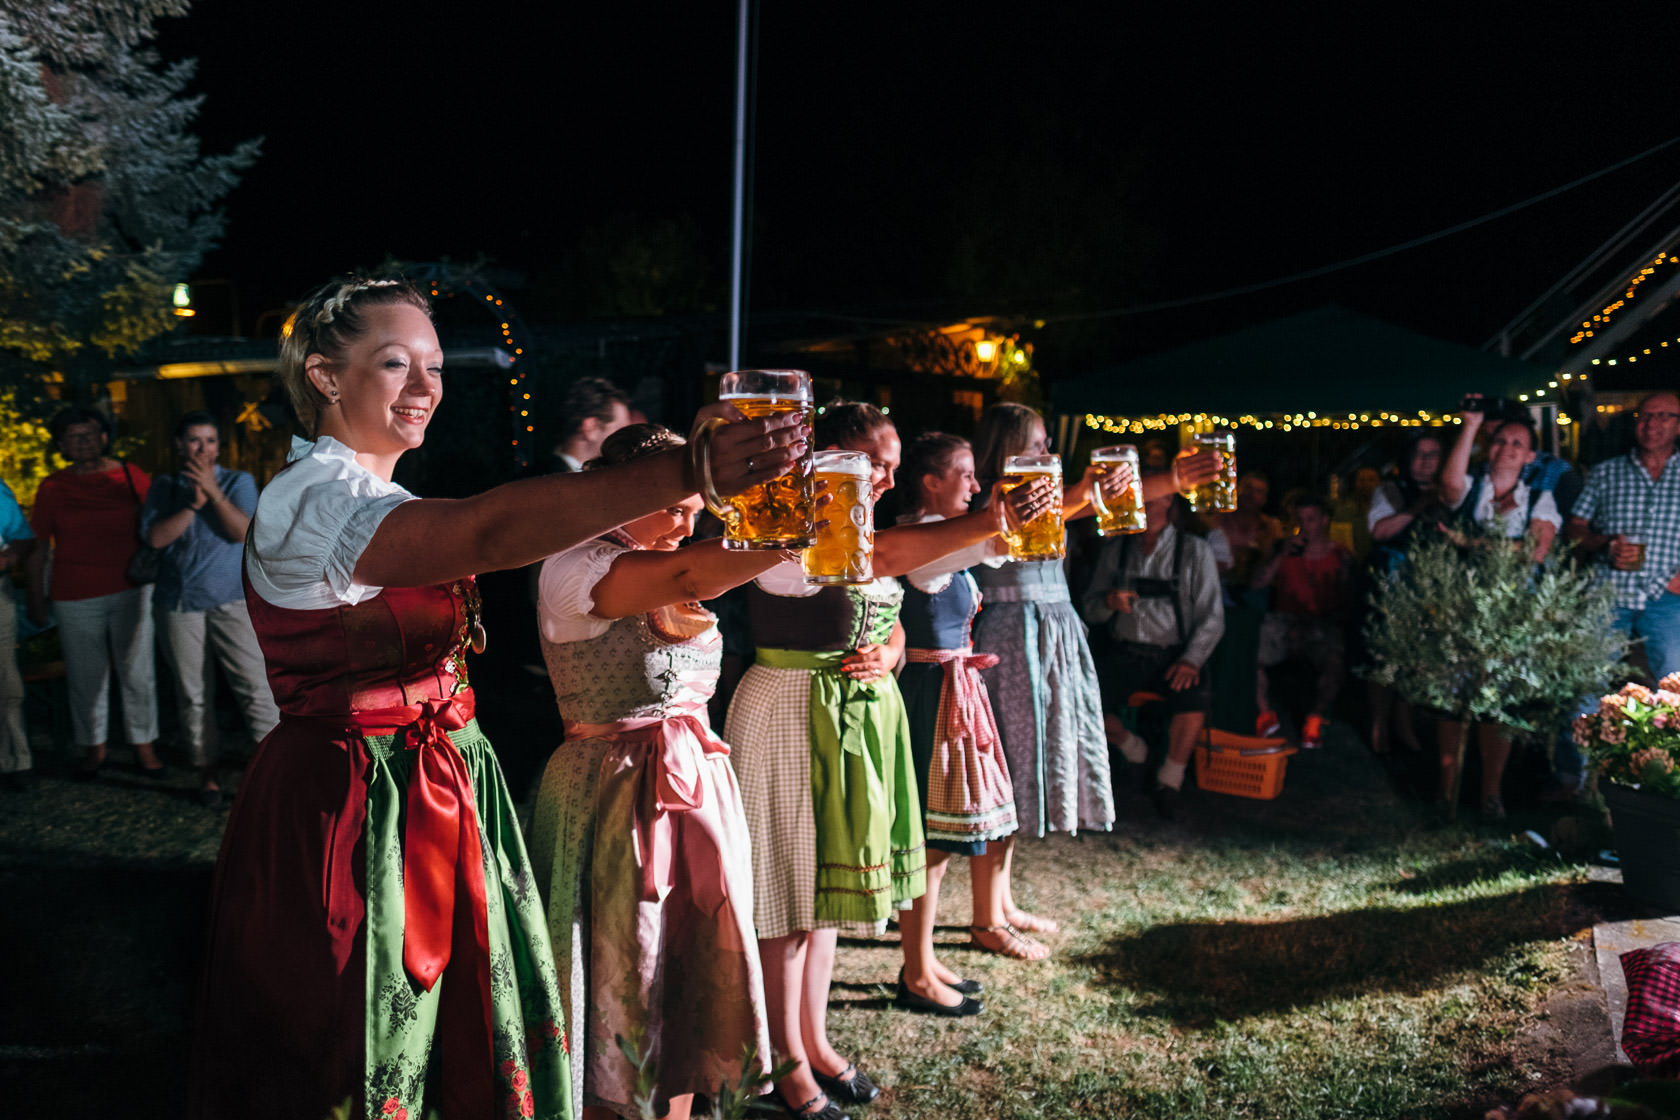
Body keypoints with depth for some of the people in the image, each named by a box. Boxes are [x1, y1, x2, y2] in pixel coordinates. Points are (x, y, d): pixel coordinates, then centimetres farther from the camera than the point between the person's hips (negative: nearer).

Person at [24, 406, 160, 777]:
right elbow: (38, 548, 8)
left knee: (138, 673, 2)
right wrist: (36, 600, 7)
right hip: (76, 598, 0)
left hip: (130, 592, 0)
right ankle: (93, 747, 21)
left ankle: (143, 745, 15)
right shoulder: (52, 488, 3)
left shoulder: (130, 476, 2)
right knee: (86, 677, 6)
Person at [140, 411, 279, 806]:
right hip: (179, 602, 2)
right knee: (193, 694, 6)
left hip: (231, 599, -2)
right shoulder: (164, 487, 8)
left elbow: (242, 530, -10)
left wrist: (213, 493, -18)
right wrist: (193, 503, -14)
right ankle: (207, 773, 16)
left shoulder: (238, 482, 4)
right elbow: (155, 536, -7)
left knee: (255, 683, -8)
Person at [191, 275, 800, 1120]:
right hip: (352, 814, -10)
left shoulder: (368, 495, 15)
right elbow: (489, 529, -38)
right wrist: (683, 474, -47)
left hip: (435, 794, 10)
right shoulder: (314, 498, -20)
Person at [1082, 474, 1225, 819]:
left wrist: (1191, 660, -17)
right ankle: (1133, 751, 6)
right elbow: (1089, 609, 11)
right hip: (1126, 653, 2)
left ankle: (1169, 781, -11)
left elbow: (1211, 617, -1)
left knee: (1196, 694, -33)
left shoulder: (1194, 551, 3)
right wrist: (1109, 602, -13)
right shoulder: (1115, 550, 11)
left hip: (1173, 654, -2)